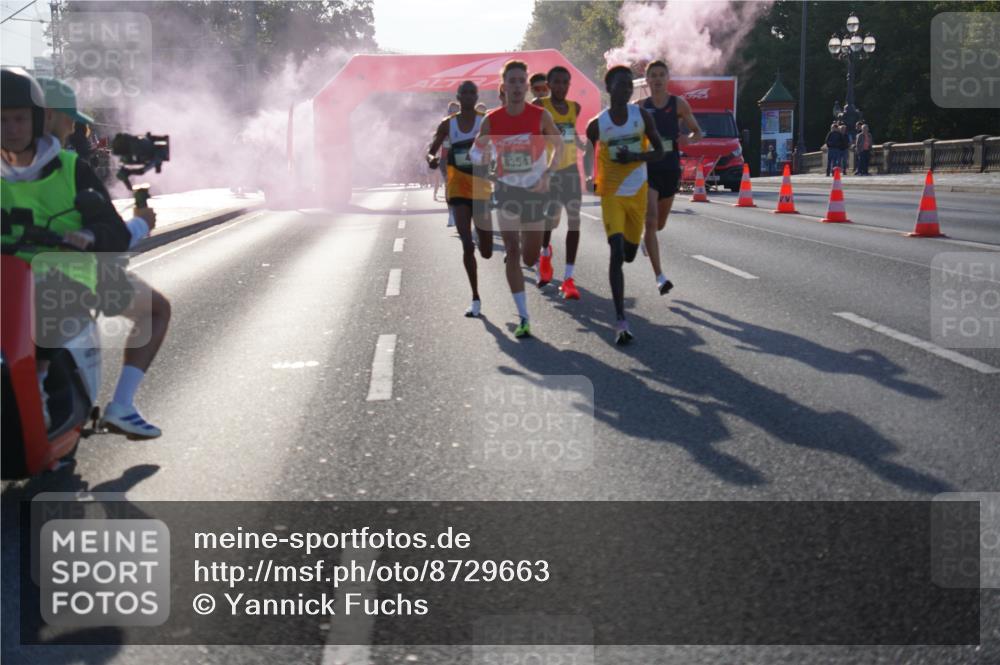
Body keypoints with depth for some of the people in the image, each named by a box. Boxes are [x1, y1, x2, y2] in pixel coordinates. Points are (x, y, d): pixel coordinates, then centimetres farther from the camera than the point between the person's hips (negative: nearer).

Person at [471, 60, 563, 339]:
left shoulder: (540, 116, -9)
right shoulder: (492, 120, -7)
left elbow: (558, 145, 3)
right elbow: (476, 150, 5)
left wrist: (547, 175, -10)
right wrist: (481, 157, -19)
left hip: (534, 189, 0)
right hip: (506, 189, 0)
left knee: (530, 259, 7)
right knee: (512, 252, -9)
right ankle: (523, 318, -5)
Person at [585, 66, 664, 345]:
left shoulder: (642, 115, -2)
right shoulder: (597, 124, -5)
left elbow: (659, 152, -1)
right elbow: (588, 154, 14)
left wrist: (635, 157, -17)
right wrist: (591, 179, 4)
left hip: (638, 193, 3)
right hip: (612, 194, -3)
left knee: (629, 254, 13)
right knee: (617, 253, -17)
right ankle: (621, 321, -18)